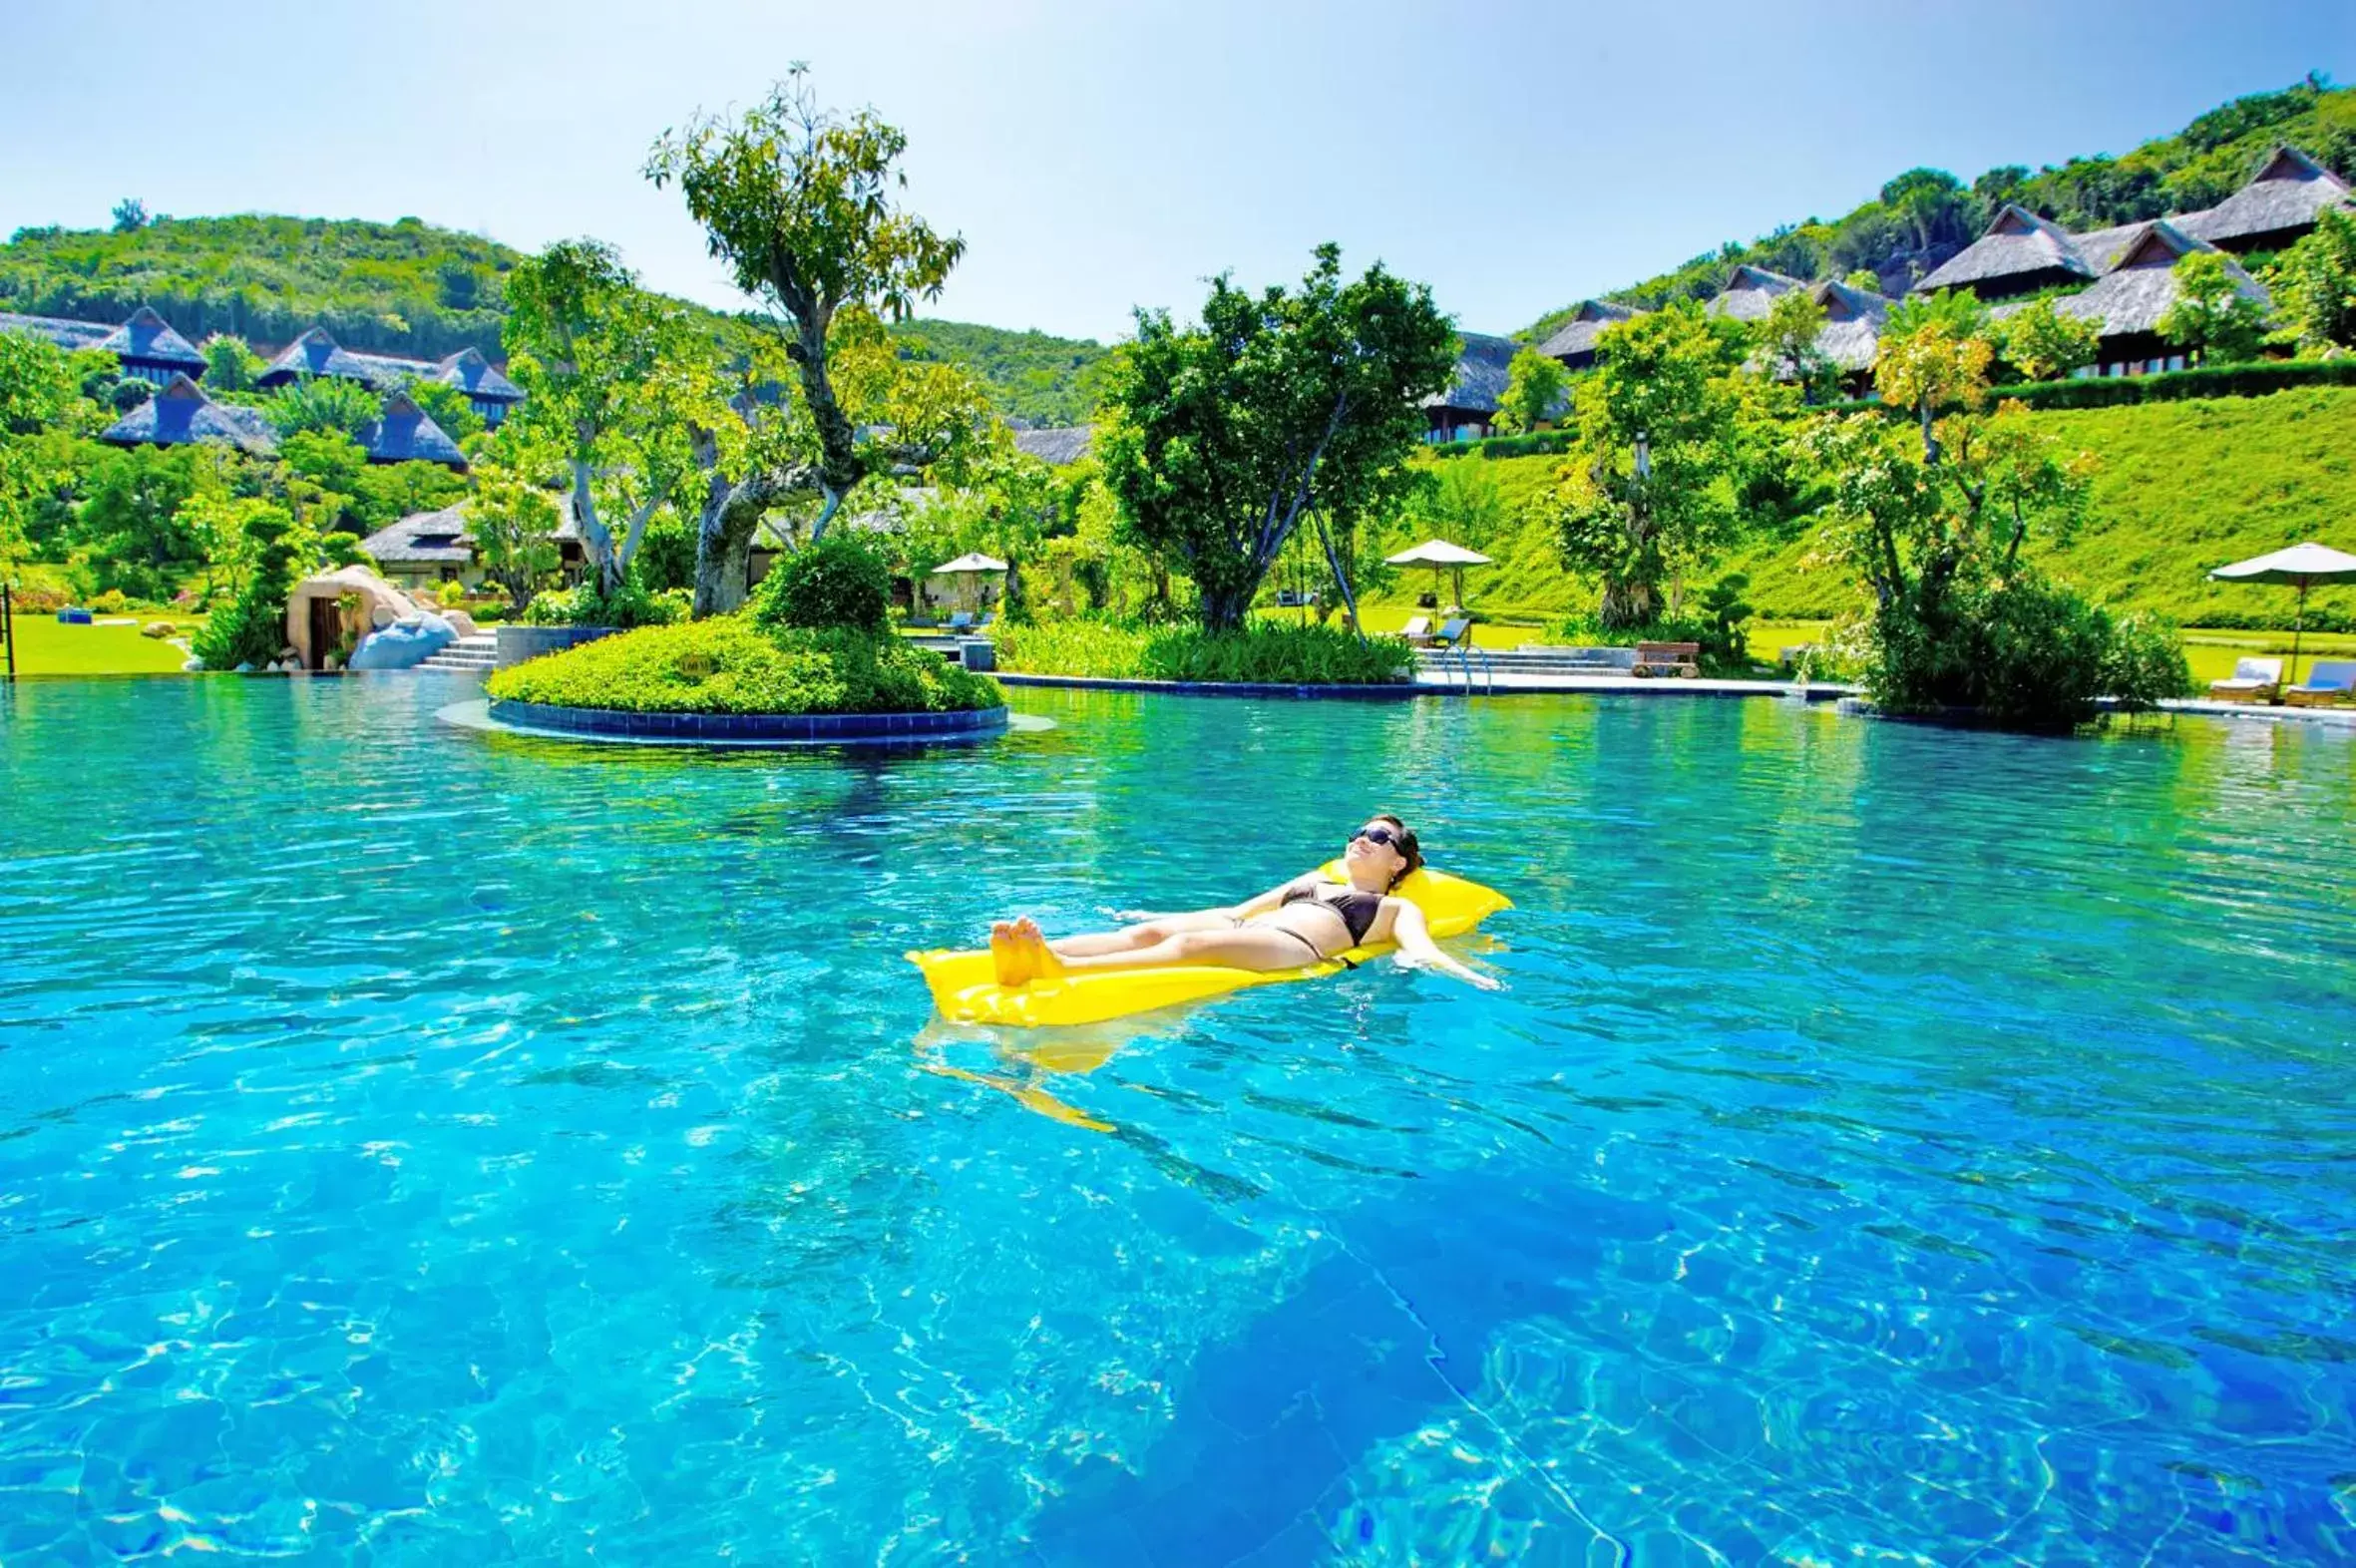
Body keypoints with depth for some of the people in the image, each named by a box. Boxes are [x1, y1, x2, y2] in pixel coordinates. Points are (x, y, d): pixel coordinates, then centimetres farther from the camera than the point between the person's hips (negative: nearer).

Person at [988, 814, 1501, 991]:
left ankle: (1062, 968, -59)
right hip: (1242, 934, 6)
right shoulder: (1311, 881, 40)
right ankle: (1033, 958, -47)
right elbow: (1238, 910, 37)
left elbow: (1421, 949, 3)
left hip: (1293, 950, -6)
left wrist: (1469, 976, -21)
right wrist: (1154, 913, 34)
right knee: (1147, 931, -24)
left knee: (1191, 944, -35)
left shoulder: (1398, 909, 24)